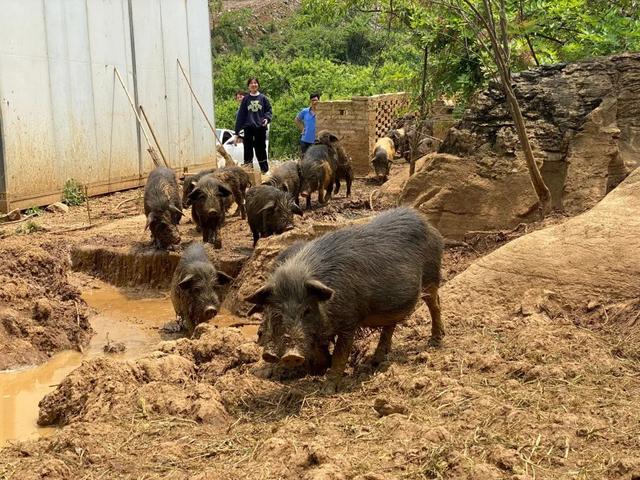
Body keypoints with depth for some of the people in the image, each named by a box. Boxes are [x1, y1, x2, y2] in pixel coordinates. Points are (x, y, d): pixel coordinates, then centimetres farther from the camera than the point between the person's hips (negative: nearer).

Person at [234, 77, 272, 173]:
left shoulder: (263, 98, 6)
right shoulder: (245, 99, 8)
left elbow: (268, 111, 9)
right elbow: (240, 116, 7)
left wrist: (267, 118, -15)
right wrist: (237, 132, 3)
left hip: (260, 128, -1)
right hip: (248, 128, 1)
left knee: (261, 150, 4)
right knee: (248, 151, -1)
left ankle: (265, 170, 12)